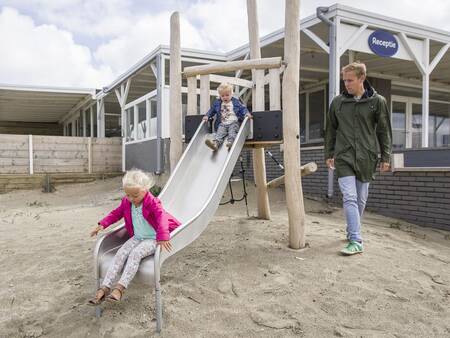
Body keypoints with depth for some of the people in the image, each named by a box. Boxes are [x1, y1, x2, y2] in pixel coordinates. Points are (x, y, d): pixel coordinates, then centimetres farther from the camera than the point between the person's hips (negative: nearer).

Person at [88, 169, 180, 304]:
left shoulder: (153, 202, -18)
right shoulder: (126, 202, 1)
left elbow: (162, 217, -33)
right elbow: (116, 213, 16)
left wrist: (163, 236, -49)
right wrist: (102, 224, 3)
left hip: (152, 239, -6)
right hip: (136, 237, 6)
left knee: (135, 253, -31)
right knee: (120, 254, -17)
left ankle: (120, 288, -34)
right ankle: (104, 288, -22)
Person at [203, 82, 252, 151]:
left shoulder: (236, 102, 12)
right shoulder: (217, 103, 18)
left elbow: (243, 108, 8)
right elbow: (212, 110, 26)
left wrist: (247, 113, -11)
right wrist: (207, 116, 9)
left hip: (234, 123, -1)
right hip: (222, 124, 1)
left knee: (232, 131, -32)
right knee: (220, 132, -27)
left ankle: (230, 142, -57)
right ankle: (215, 143, -53)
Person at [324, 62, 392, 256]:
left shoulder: (377, 101, 2)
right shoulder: (338, 102, 5)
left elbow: (384, 131, 5)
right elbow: (331, 130, 13)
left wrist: (385, 157, 2)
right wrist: (329, 154, 11)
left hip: (366, 158, 1)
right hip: (344, 158, 0)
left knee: (361, 199, 10)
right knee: (349, 198, -10)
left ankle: (353, 232, 28)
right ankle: (355, 241, -10)